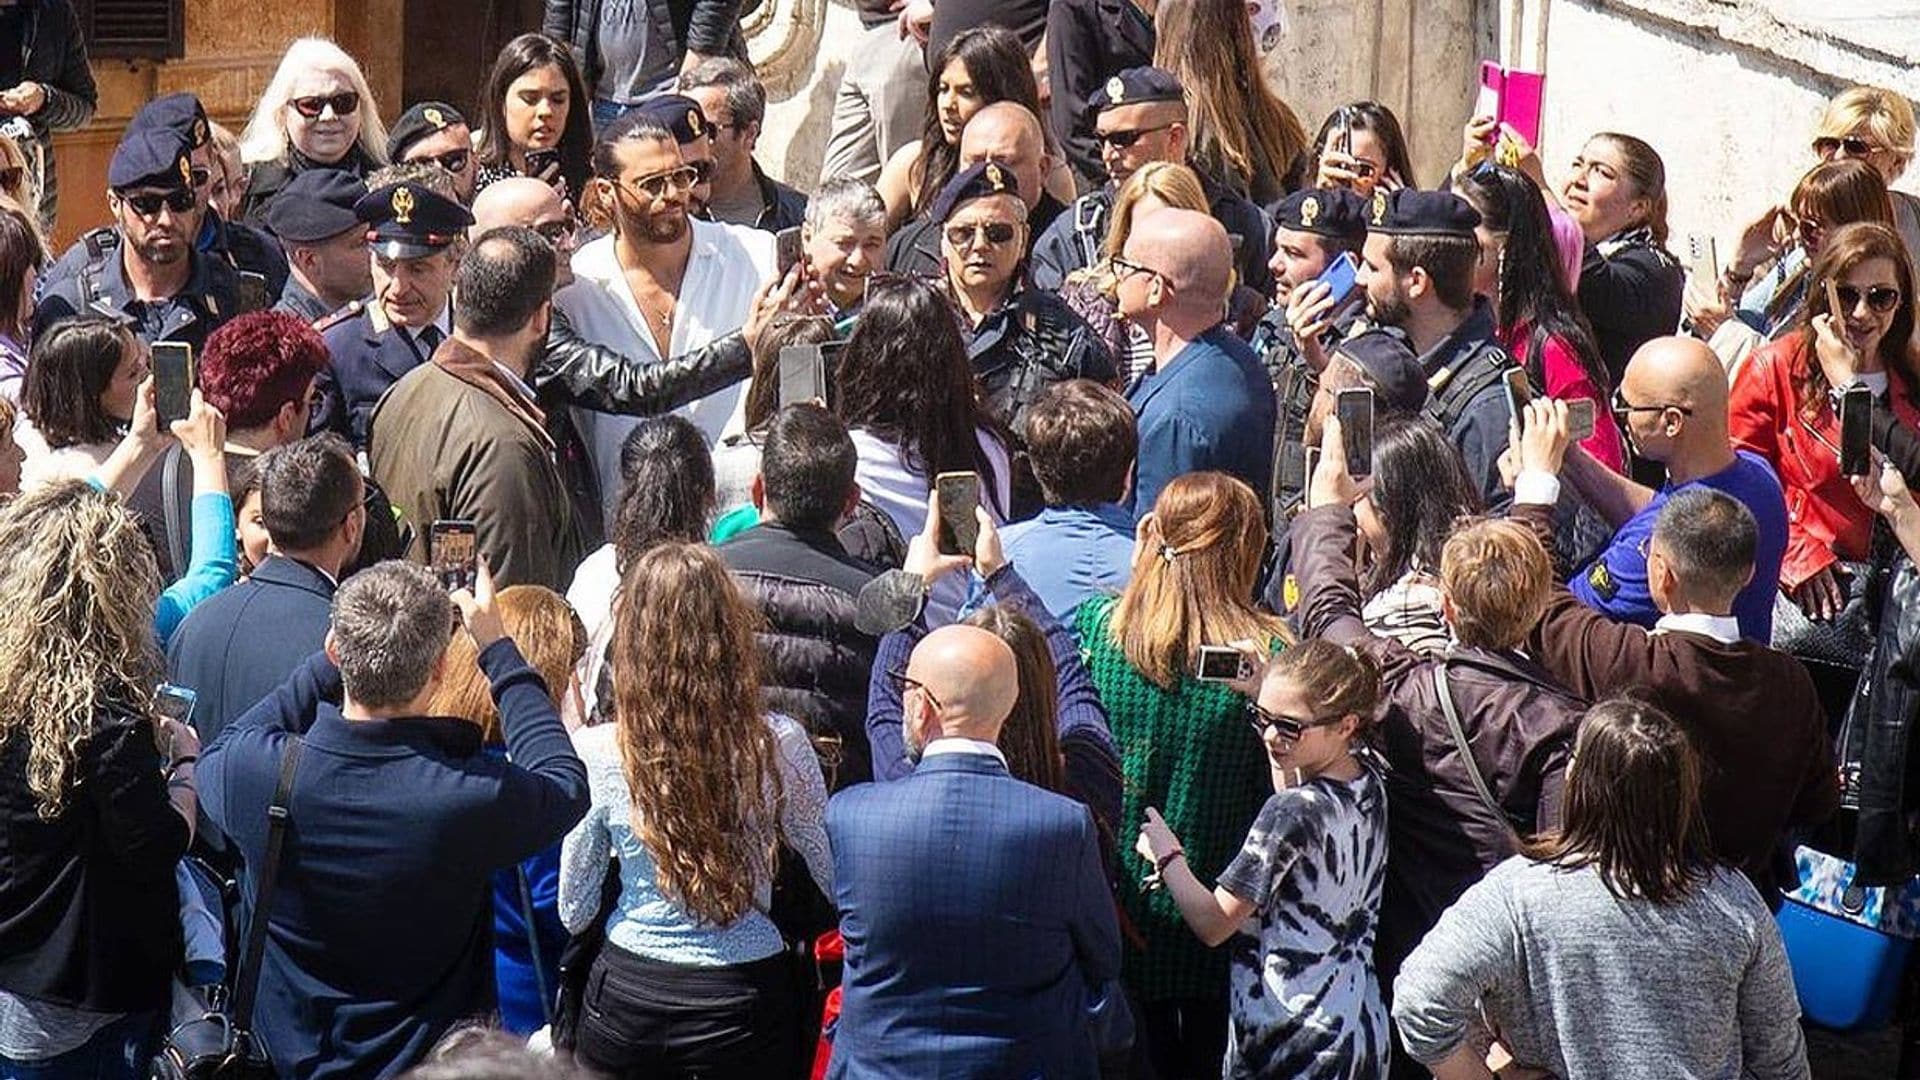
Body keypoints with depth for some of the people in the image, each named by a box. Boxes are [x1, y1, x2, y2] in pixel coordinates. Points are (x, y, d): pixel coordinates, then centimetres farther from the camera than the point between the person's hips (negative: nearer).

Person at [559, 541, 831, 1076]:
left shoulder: (594, 753, -12)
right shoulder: (778, 745, -13)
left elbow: (574, 913, -1)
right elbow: (841, 881, -2)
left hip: (626, 997, 0)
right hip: (745, 997, 0)